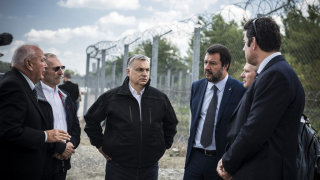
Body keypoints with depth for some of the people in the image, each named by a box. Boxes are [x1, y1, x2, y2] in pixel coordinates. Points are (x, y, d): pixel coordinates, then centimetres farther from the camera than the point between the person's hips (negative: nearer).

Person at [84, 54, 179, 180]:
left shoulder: (160, 98, 4)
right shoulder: (110, 97, -3)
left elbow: (171, 124, 19)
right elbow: (91, 120, 8)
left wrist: (164, 145, 14)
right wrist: (99, 144, 6)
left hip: (150, 168, 2)